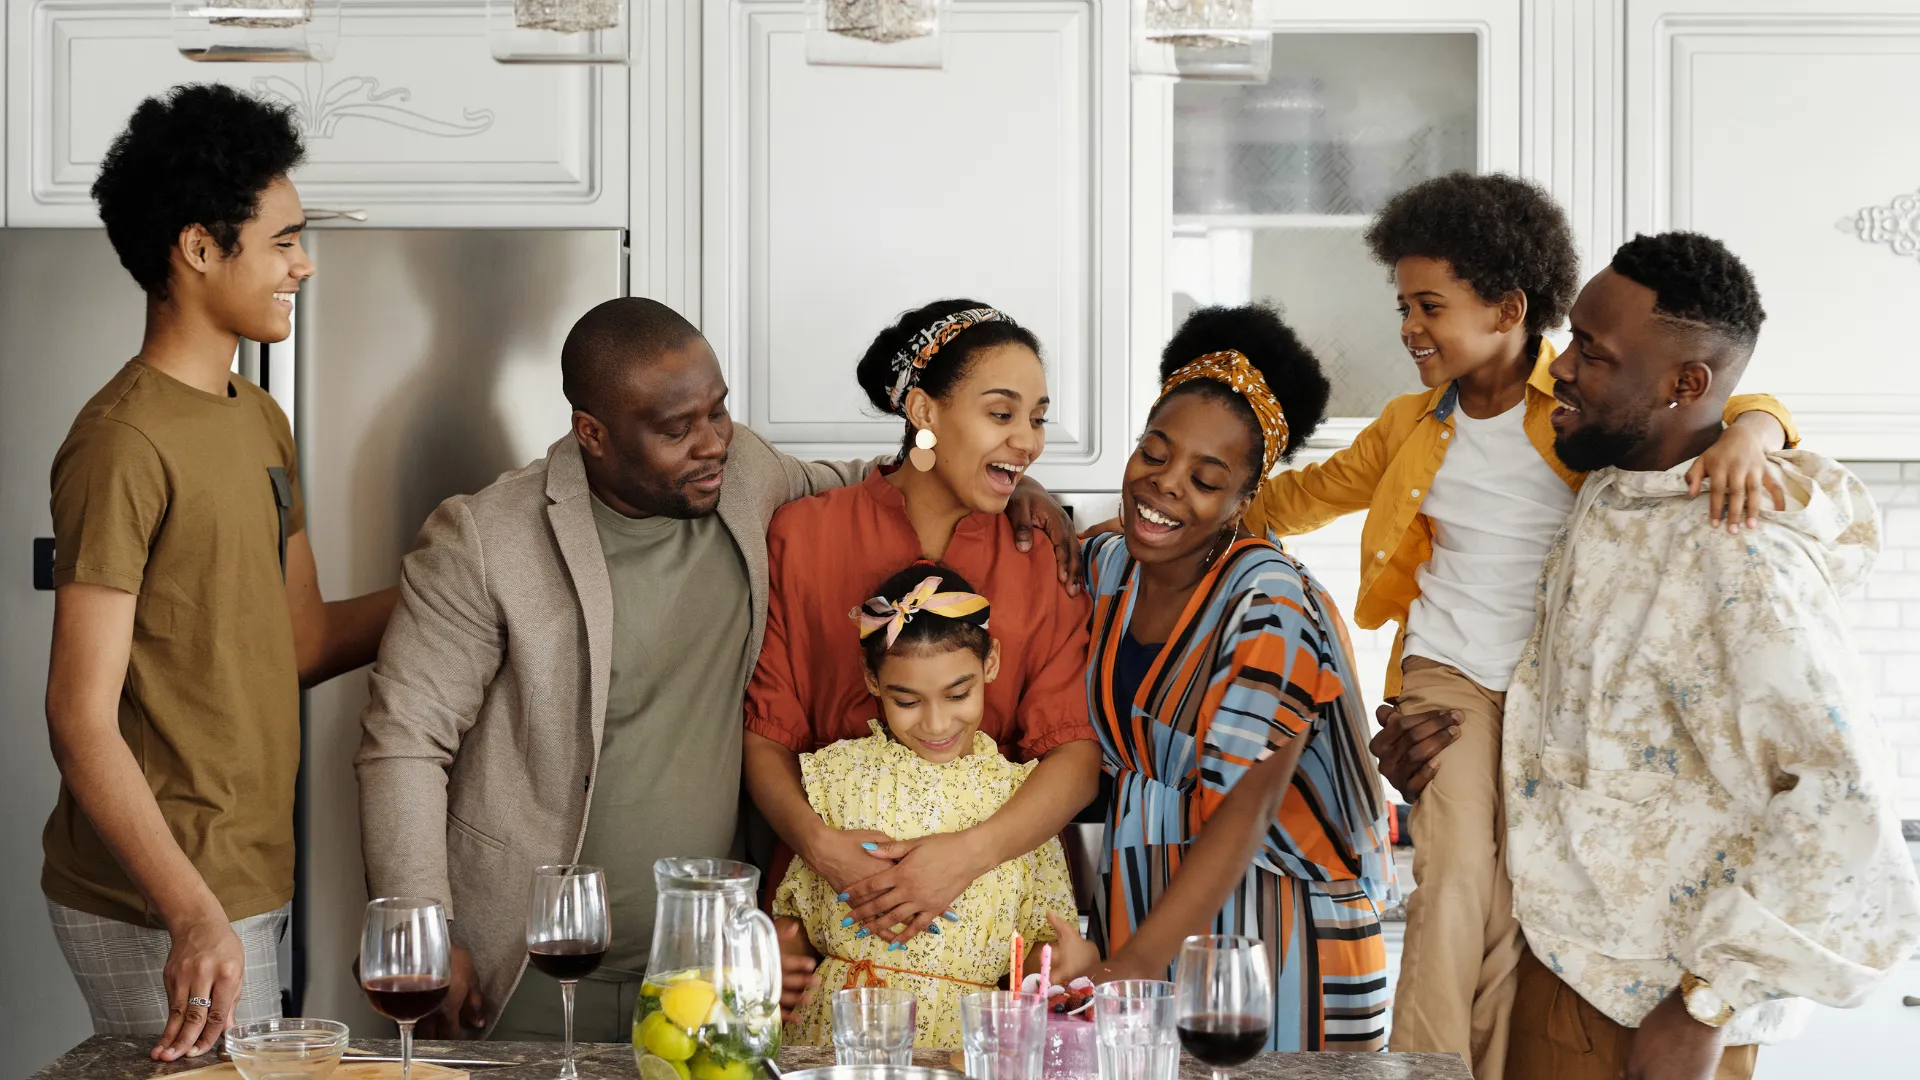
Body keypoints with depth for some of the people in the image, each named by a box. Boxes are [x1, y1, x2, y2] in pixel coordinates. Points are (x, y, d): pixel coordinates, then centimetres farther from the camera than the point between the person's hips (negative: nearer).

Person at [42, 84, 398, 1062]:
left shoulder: (259, 421, 13)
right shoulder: (125, 443, -17)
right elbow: (81, 716, -21)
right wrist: (193, 916, -29)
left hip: (245, 880, 9)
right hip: (159, 909, -9)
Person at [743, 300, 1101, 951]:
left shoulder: (1046, 554, 8)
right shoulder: (803, 535, 5)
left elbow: (1077, 752, -2)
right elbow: (766, 733, 3)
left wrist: (972, 851, -18)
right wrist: (819, 843, -17)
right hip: (833, 897, -1)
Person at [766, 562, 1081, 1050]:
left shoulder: (1020, 795, 8)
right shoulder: (836, 773, 8)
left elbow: (1039, 937, 10)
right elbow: (796, 918, 14)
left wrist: (1073, 959, -11)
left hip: (962, 1038, 3)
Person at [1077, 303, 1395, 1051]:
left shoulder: (1270, 604, -18)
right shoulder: (1105, 566, 2)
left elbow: (1238, 822, -24)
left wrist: (1121, 974, -31)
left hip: (1263, 925, -6)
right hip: (1136, 910, 6)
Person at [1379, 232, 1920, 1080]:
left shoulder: (1736, 566, -25)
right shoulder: (1611, 490, 3)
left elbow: (1840, 816, -30)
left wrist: (1707, 1009, -26)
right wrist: (1446, 738, 3)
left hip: (1652, 1009, -8)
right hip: (1567, 953, 8)